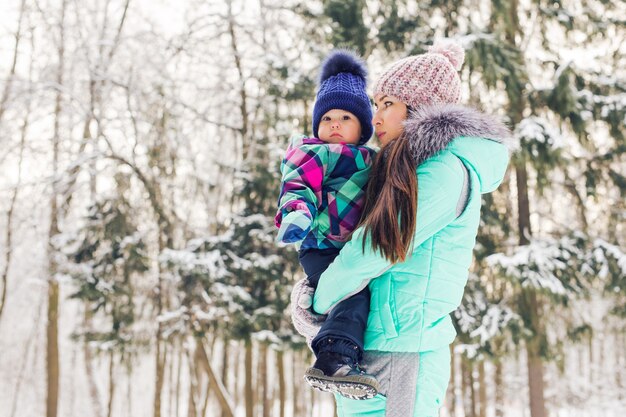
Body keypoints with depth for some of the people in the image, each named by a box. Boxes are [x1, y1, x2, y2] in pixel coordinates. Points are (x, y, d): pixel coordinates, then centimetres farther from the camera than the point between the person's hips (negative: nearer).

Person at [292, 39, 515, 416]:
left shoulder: (447, 171, -11)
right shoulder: (402, 174, 17)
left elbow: (372, 253, -14)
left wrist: (317, 302, -1)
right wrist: (314, 283, 9)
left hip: (401, 352, -9)